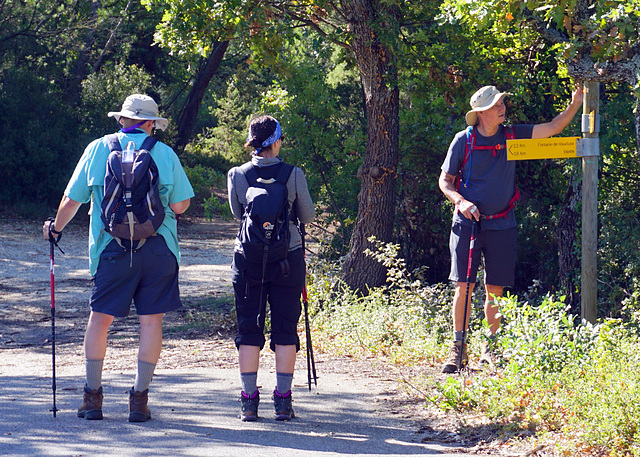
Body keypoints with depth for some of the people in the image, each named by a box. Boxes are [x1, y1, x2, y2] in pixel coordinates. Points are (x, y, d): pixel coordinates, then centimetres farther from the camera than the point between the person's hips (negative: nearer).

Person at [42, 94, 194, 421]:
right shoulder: (164, 152, 3)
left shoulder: (98, 149, 6)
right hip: (158, 247, -1)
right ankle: (139, 397, 3)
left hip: (112, 247, 1)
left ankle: (92, 396, 9)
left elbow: (72, 199, 10)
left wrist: (56, 227, 28)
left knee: (100, 318, 8)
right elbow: (181, 205, 2)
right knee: (151, 320, 4)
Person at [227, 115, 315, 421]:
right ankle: (283, 401, 5)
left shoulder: (236, 175, -4)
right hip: (288, 258, -1)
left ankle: (249, 401, 6)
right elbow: (308, 216, 5)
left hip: (247, 259, 1)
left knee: (248, 330, 7)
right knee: (285, 330, 6)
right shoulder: (293, 175, -7)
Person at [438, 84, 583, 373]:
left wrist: (575, 104, -9)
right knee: (464, 286, -5)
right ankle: (458, 349, 2)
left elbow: (553, 128, 3)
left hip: (501, 225, 2)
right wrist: (461, 201, -13)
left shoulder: (512, 135, 5)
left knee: (495, 290, 3)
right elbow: (445, 180, 5)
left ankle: (491, 348, 14)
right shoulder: (463, 140, -2)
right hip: (468, 222, -2)